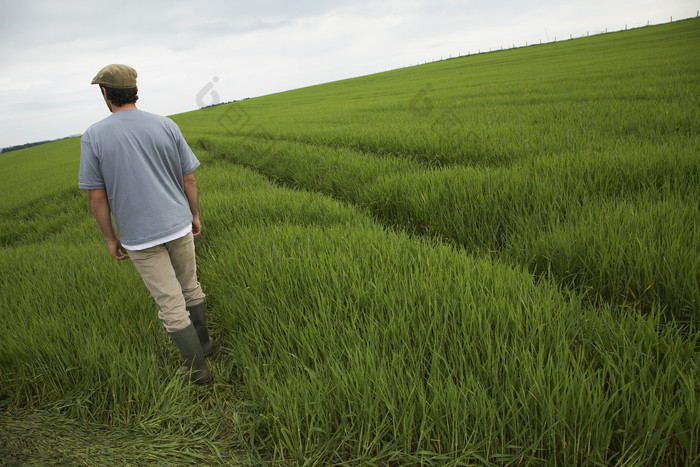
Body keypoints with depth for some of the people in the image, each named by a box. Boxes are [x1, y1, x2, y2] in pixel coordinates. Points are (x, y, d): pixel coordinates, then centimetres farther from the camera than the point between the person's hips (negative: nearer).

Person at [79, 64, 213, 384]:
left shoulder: (94, 137, -10)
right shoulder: (166, 126, -5)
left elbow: (96, 196, -7)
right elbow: (189, 178, 0)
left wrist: (110, 238, 4)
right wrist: (195, 215, 13)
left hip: (140, 236, -2)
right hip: (178, 225, 3)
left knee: (171, 304, 6)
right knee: (189, 287, 23)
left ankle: (197, 368, 17)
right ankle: (203, 342, 38)